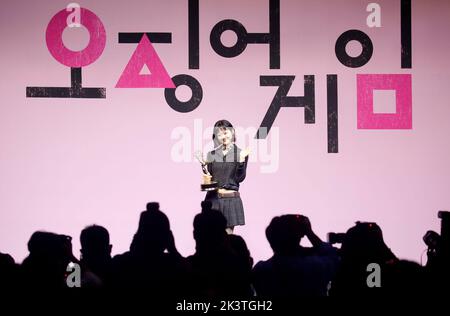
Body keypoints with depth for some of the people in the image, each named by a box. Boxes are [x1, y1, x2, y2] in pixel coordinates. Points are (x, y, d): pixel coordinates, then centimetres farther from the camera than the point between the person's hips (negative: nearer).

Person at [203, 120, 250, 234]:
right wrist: (203, 166, -6)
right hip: (213, 198, 2)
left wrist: (241, 160, -14)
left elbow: (240, 178, -3)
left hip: (231, 198, -2)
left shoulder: (240, 153, 2)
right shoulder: (211, 154, 9)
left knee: (228, 233, -1)